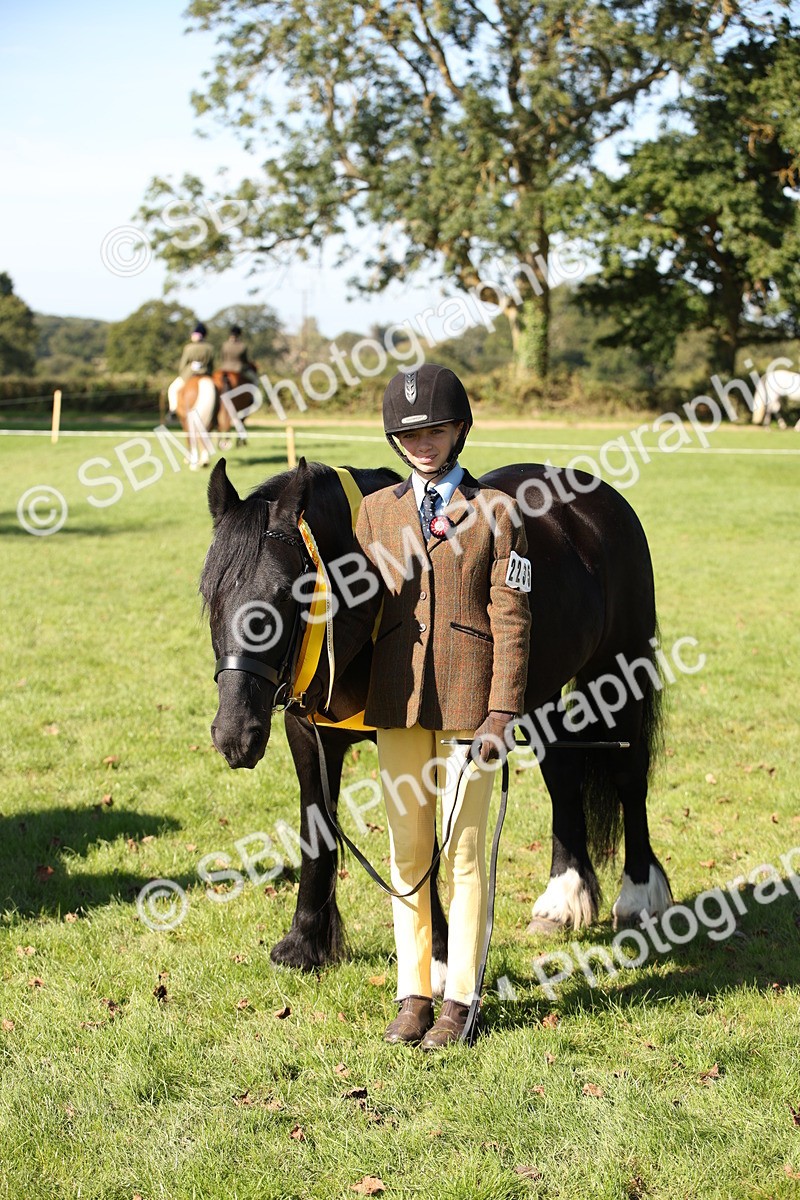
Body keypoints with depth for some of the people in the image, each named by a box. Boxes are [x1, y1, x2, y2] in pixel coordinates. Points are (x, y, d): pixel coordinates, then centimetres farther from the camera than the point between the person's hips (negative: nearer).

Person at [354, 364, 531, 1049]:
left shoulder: (496, 511, -1)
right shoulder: (378, 511, 9)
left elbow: (511, 620, -5)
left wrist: (503, 714, -10)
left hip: (468, 701, -3)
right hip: (398, 702, 3)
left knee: (465, 850, 1)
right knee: (407, 849, 8)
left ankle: (459, 999, 11)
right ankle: (413, 995, 17)